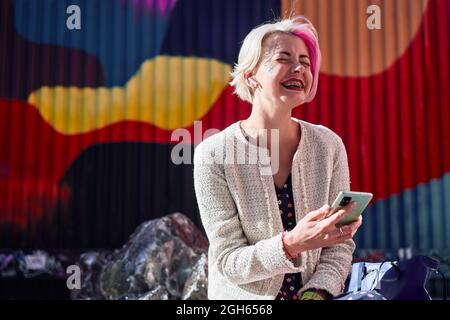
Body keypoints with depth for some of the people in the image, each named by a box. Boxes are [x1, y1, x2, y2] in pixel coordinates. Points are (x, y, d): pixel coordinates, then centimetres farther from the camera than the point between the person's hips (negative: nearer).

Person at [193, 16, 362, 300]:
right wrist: (292, 244, -26)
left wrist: (317, 293, -14)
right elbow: (228, 261, -11)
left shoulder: (329, 146, -3)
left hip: (312, 293, 2)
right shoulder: (214, 155, -11)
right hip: (244, 298, -1)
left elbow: (340, 245, 1)